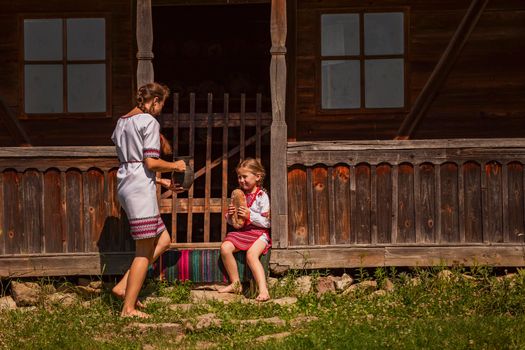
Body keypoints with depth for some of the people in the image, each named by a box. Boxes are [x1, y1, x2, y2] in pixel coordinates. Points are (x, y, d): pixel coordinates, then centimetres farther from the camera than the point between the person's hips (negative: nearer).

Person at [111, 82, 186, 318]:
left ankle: (124, 286, 11)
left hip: (125, 184, 9)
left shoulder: (122, 122, 19)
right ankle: (128, 308, -2)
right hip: (141, 188, -9)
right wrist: (174, 166, 2)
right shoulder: (149, 122, -9)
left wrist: (162, 182, 23)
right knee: (144, 251, -3)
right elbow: (151, 162, -16)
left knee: (163, 241, 15)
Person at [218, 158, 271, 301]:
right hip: (241, 231, 6)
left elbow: (267, 222, -9)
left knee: (251, 254, -32)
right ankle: (235, 284, -8)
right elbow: (233, 223, 19)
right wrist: (230, 215, -4)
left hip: (259, 232, -6)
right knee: (225, 247, -21)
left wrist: (250, 215, -18)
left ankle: (263, 290, -38)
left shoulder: (262, 196, -4)